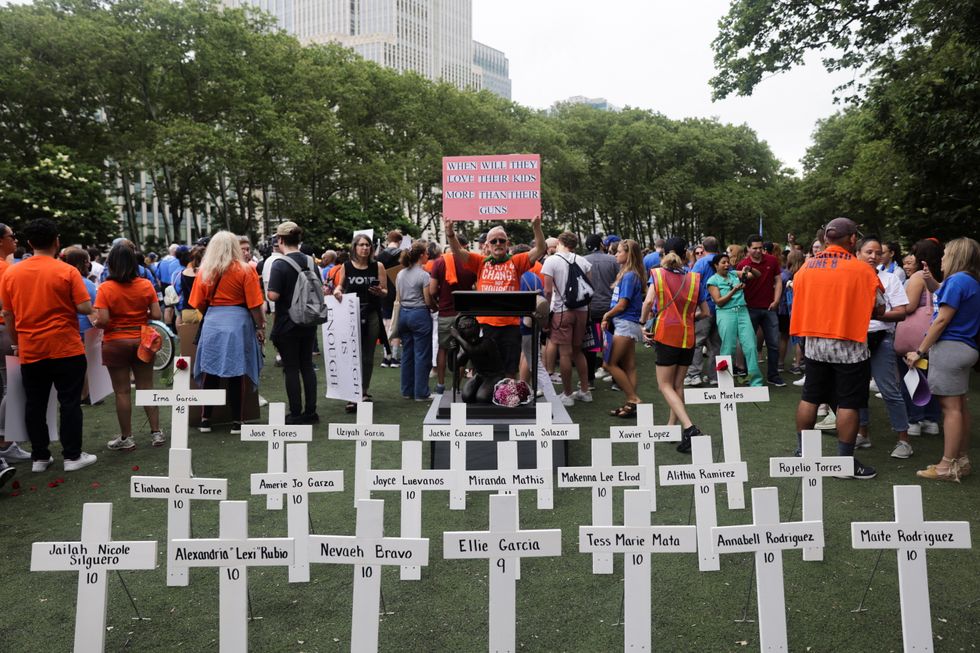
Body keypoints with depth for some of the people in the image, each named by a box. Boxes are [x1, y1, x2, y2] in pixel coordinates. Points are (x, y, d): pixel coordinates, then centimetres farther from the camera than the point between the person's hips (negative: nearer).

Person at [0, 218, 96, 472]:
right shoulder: (67, 271, -10)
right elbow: (85, 308, -13)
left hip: (30, 351, 4)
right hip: (66, 349, -4)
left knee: (35, 405, 12)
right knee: (70, 403, 4)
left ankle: (39, 457, 19)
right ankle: (72, 456, 8)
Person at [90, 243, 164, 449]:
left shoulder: (105, 288, -10)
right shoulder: (146, 285, -4)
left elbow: (103, 320, -17)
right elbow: (156, 315, -5)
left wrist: (95, 322, 4)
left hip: (116, 344, -2)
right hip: (142, 341, 2)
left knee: (122, 391, 6)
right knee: (146, 388, 10)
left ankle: (126, 438, 14)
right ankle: (156, 433, 12)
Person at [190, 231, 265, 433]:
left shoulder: (204, 272, 4)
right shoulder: (245, 270, -4)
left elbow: (198, 304, 5)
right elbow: (254, 304, -8)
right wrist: (260, 327, 0)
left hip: (212, 323, 3)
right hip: (238, 323, -2)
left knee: (210, 373, 10)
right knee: (236, 375, 3)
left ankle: (206, 420, 17)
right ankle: (236, 422, 10)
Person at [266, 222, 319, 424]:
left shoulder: (280, 264, -14)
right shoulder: (309, 261, 4)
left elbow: (273, 295, -19)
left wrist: (267, 288, 0)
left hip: (287, 324, -5)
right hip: (309, 322, 5)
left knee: (291, 368, 3)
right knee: (307, 365, 11)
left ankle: (296, 413, 7)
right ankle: (311, 411, 15)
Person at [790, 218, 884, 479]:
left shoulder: (806, 267, 1)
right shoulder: (861, 269, -10)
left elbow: (799, 304, 9)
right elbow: (879, 309, -5)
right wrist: (855, 310, 13)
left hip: (814, 344, 4)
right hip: (849, 347, -4)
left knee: (809, 398, 13)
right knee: (848, 404, 3)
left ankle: (801, 452, 23)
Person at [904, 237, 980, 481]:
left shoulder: (957, 280, -13)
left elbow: (942, 319, -15)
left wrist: (920, 351, -11)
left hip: (949, 348, -10)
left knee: (951, 407, -6)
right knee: (959, 405, 13)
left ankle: (948, 467, -2)